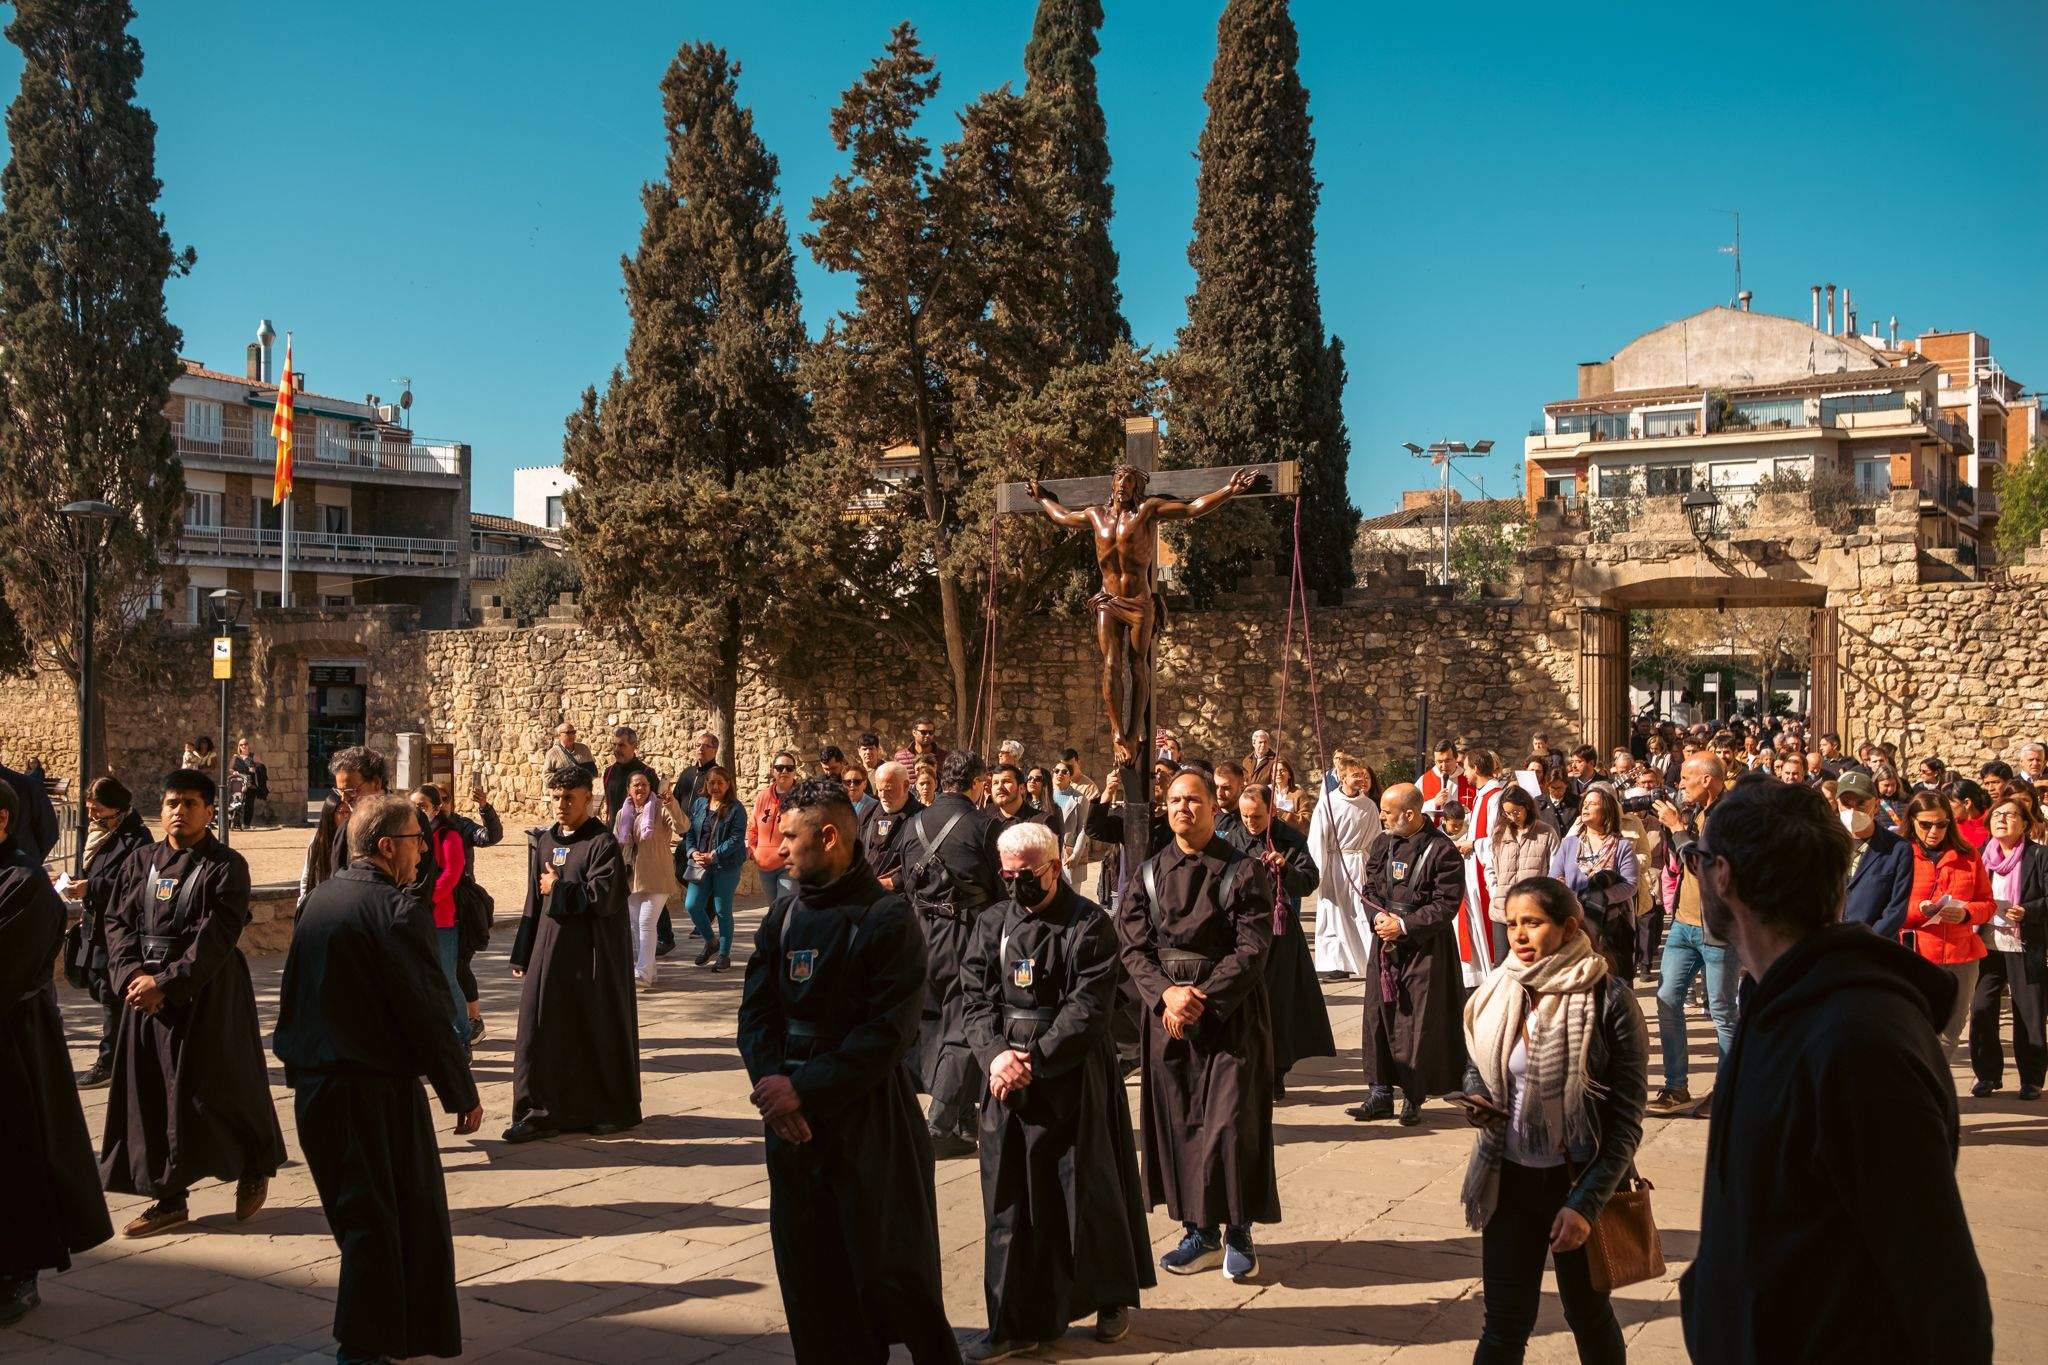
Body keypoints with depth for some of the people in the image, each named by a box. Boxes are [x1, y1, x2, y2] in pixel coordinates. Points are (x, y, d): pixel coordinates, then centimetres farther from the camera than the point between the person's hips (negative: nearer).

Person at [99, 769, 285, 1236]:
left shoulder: (226, 866, -7)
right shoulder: (140, 862, 10)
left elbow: (215, 936, -15)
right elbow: (118, 923, 5)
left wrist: (167, 982, -20)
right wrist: (132, 974, -11)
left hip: (209, 995, -5)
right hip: (148, 993, 5)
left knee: (216, 1088, 1)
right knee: (151, 1092, 5)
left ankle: (256, 1169, 25)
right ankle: (169, 1199, 15)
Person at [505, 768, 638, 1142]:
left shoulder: (602, 843, -10)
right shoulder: (545, 841, 10)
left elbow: (601, 897, -20)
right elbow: (534, 901, 13)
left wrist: (558, 887, -8)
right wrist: (522, 955, 11)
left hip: (592, 953, -6)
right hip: (549, 949, 6)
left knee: (598, 1029, 4)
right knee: (541, 1027, 2)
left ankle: (613, 1111, 18)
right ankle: (540, 1112, 8)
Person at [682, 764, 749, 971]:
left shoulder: (736, 809, -6)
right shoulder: (699, 804, 10)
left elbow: (737, 838, -12)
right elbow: (690, 831, 10)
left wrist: (713, 855, -19)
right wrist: (693, 852, -8)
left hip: (726, 866, -5)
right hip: (700, 865, 5)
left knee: (722, 910, 1)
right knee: (691, 906, -1)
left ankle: (725, 954, 16)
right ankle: (711, 942, 23)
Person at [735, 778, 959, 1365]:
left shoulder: (888, 918, -11)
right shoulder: (785, 911, 7)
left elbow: (886, 1034, -16)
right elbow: (755, 1008, 4)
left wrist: (803, 1090, -18)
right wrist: (771, 1084, -12)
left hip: (869, 1116, -5)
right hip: (791, 1119, 6)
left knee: (890, 1271, -2)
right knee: (810, 1272, 12)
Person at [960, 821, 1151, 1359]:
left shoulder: (1089, 925, -7)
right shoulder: (993, 924, 8)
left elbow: (1088, 1009, -13)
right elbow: (976, 998, 3)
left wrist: (1035, 1060, -19)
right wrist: (995, 1054, -14)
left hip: (1074, 1077, -4)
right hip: (1007, 1074, 4)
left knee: (1086, 1188, 6)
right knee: (1011, 1195, 5)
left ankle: (1112, 1299, 27)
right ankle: (1018, 1320, 15)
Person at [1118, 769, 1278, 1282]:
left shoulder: (1244, 871, -3)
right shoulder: (1148, 874, 7)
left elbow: (1252, 947, -10)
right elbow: (1133, 946, 1)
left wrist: (1204, 998, -17)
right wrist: (1166, 993, -15)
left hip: (1231, 1013, -3)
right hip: (1166, 1011, 4)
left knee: (1231, 1120, -5)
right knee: (1176, 1121, 6)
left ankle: (1238, 1231, 10)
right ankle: (1200, 1232, 17)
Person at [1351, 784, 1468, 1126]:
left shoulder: (1442, 851, -11)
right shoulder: (1383, 843, 7)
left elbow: (1446, 905, -12)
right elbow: (1370, 888, 12)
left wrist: (1404, 925, -17)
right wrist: (1379, 916, -8)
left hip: (1425, 948, -5)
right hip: (1385, 944, 6)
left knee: (1418, 1022, -1)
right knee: (1379, 1017, 6)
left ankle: (1413, 1099, 10)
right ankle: (1380, 1094, 14)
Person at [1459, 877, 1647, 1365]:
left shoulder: (1609, 1000, -15)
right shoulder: (1495, 994, -2)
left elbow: (1626, 1120, -13)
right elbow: (1475, 1069, 16)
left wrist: (1585, 1205, -19)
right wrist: (1477, 1102, -8)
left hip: (1581, 1182, -3)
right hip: (1509, 1179, 3)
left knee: (1589, 1316, 17)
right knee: (1505, 1325, 4)